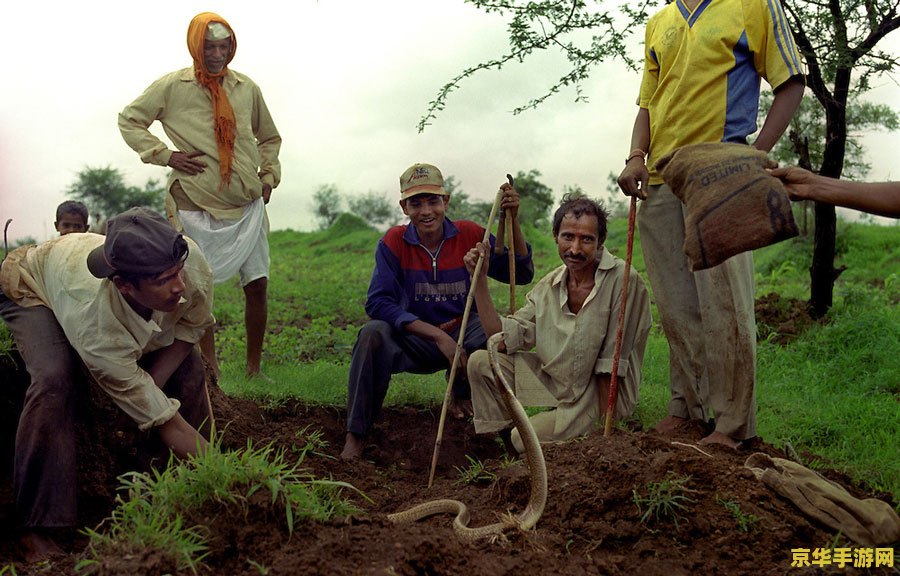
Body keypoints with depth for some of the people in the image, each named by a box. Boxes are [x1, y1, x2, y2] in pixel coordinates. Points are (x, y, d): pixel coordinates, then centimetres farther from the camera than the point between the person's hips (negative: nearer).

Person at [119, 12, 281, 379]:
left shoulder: (247, 88, 9)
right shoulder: (172, 86, -2)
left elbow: (269, 138, 24)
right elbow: (129, 121, 6)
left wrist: (269, 175, 10)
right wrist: (165, 155, -6)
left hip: (248, 205, 3)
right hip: (196, 206, -3)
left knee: (258, 285, 2)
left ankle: (253, 369, 15)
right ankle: (211, 373, 12)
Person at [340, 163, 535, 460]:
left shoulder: (470, 235, -6)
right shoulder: (394, 242, -10)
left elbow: (521, 274, -8)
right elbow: (378, 303, -20)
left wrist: (512, 220, -22)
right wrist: (437, 335, -29)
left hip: (463, 337, 2)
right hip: (414, 341, -2)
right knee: (373, 334, -32)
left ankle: (461, 395, 3)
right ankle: (356, 435, -20)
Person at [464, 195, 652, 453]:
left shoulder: (624, 281, -19)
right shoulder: (548, 286, 0)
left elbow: (611, 365, -18)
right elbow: (503, 339, -5)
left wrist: (605, 425, -17)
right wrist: (480, 279, -9)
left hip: (601, 395, -6)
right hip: (554, 381, 6)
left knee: (526, 441, -22)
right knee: (480, 362, -7)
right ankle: (498, 437, 8)